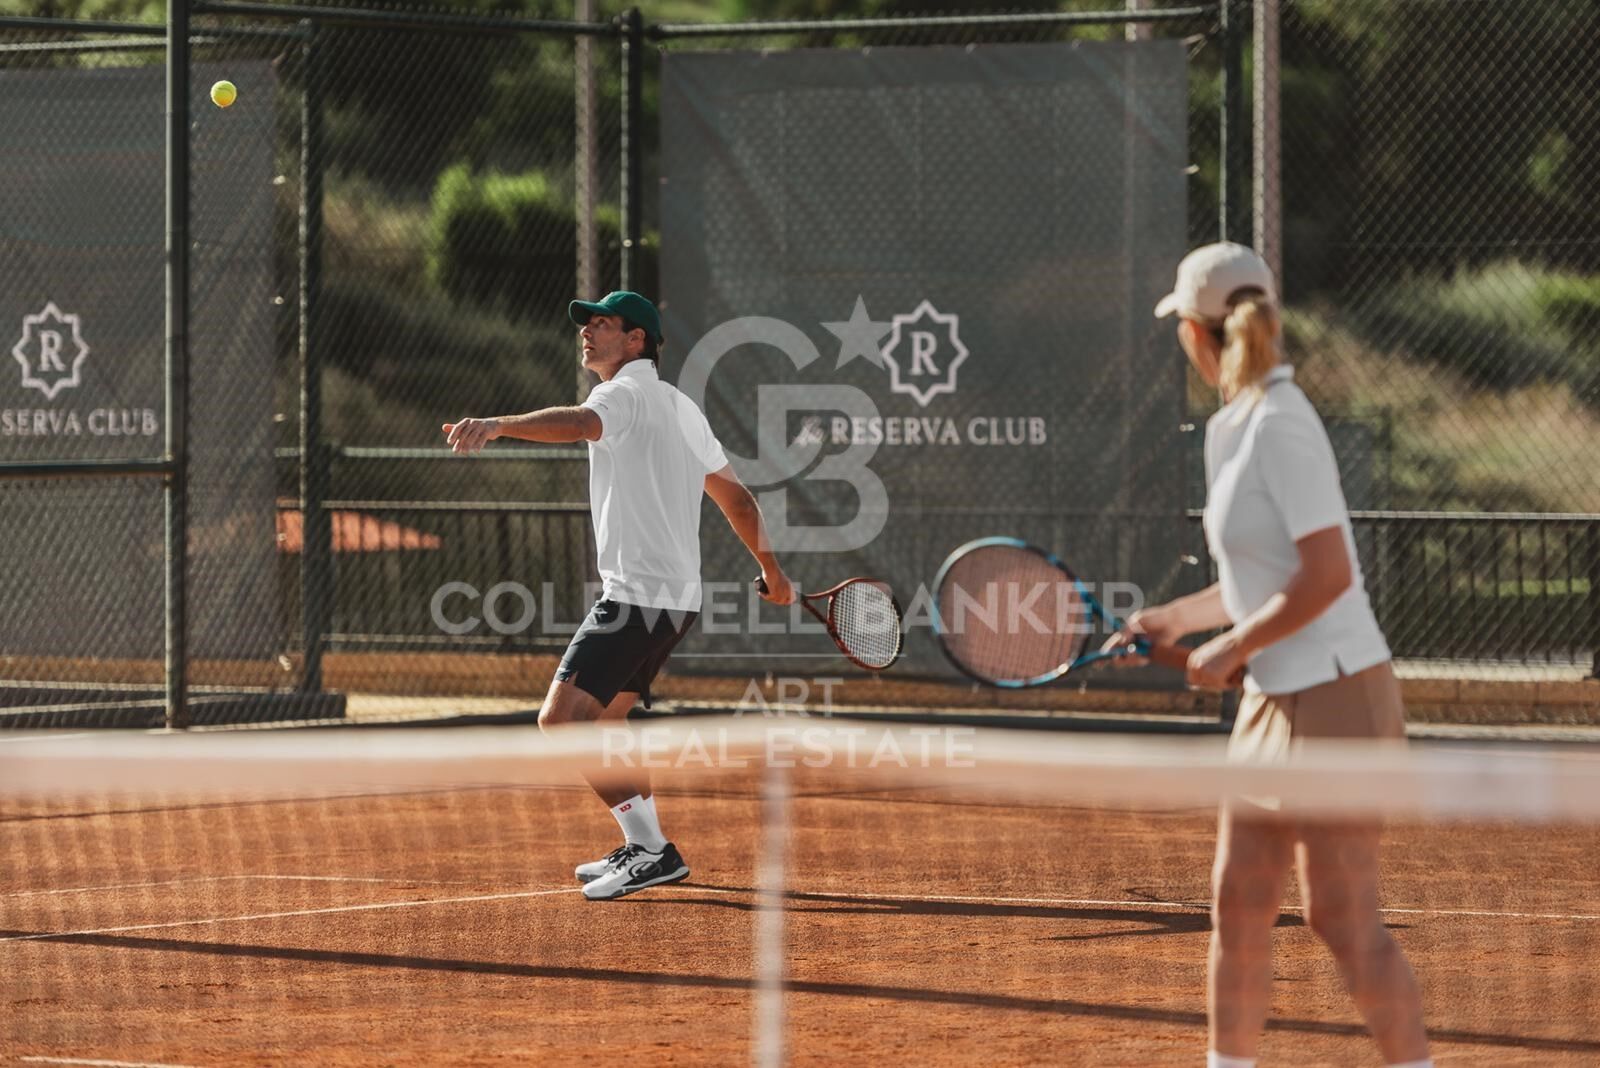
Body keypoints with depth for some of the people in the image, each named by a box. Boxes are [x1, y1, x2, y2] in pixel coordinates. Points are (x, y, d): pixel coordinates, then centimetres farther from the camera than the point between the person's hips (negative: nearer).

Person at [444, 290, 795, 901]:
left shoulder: (627, 393, -10)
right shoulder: (681, 408, 20)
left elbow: (580, 422, -35)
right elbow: (736, 498, 28)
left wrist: (496, 426, -50)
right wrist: (772, 571, 40)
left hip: (636, 594, -10)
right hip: (677, 596, 10)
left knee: (562, 719, -15)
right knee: (602, 715, 24)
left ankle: (651, 850, -17)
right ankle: (643, 849, 28)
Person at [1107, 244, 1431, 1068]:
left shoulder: (1280, 427, -18)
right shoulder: (1235, 428, 10)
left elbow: (1327, 576, -22)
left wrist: (1233, 647, -13)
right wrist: (1175, 618, 17)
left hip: (1333, 695, -9)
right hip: (1276, 698, 9)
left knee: (1342, 915, -7)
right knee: (1238, 904, 11)